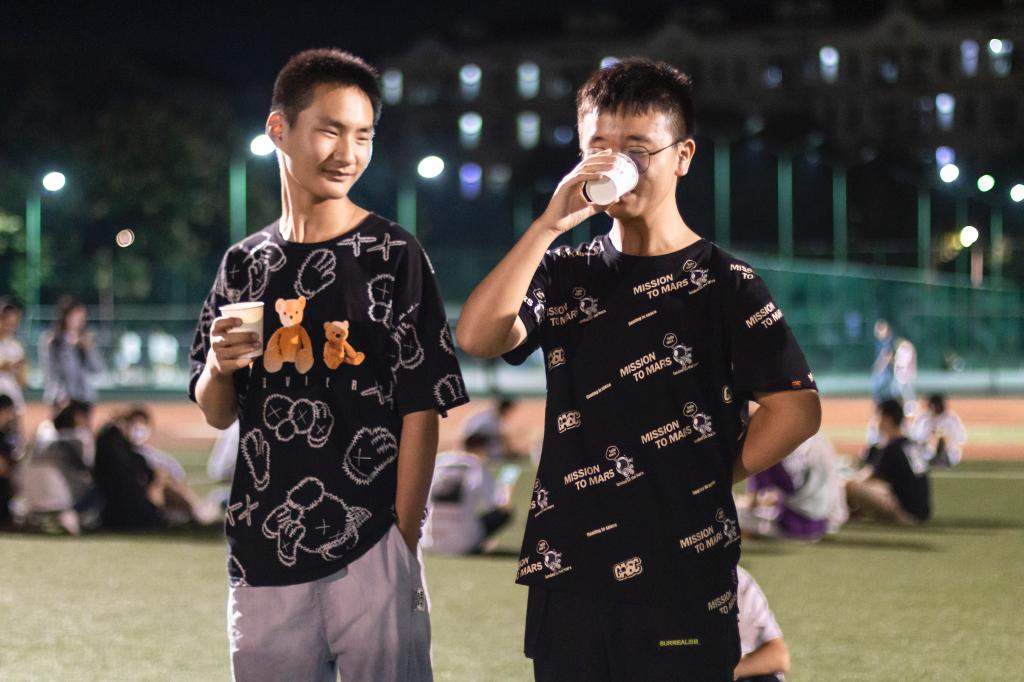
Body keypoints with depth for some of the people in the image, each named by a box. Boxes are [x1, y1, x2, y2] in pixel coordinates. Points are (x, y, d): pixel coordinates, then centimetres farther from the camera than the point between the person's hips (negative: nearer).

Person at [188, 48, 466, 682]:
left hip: (369, 552, -4)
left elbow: (421, 409, -5)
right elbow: (218, 414, 15)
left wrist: (403, 544, -10)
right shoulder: (245, 264, 10)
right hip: (263, 554, 4)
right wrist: (219, 367, -7)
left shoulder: (394, 255, -2)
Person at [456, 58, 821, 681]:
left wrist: (708, 485, -3)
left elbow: (797, 409, -8)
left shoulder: (725, 284, -2)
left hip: (682, 581, -4)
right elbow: (478, 338, -8)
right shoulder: (565, 274, 10)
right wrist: (548, 224, -13)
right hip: (567, 576, 4)